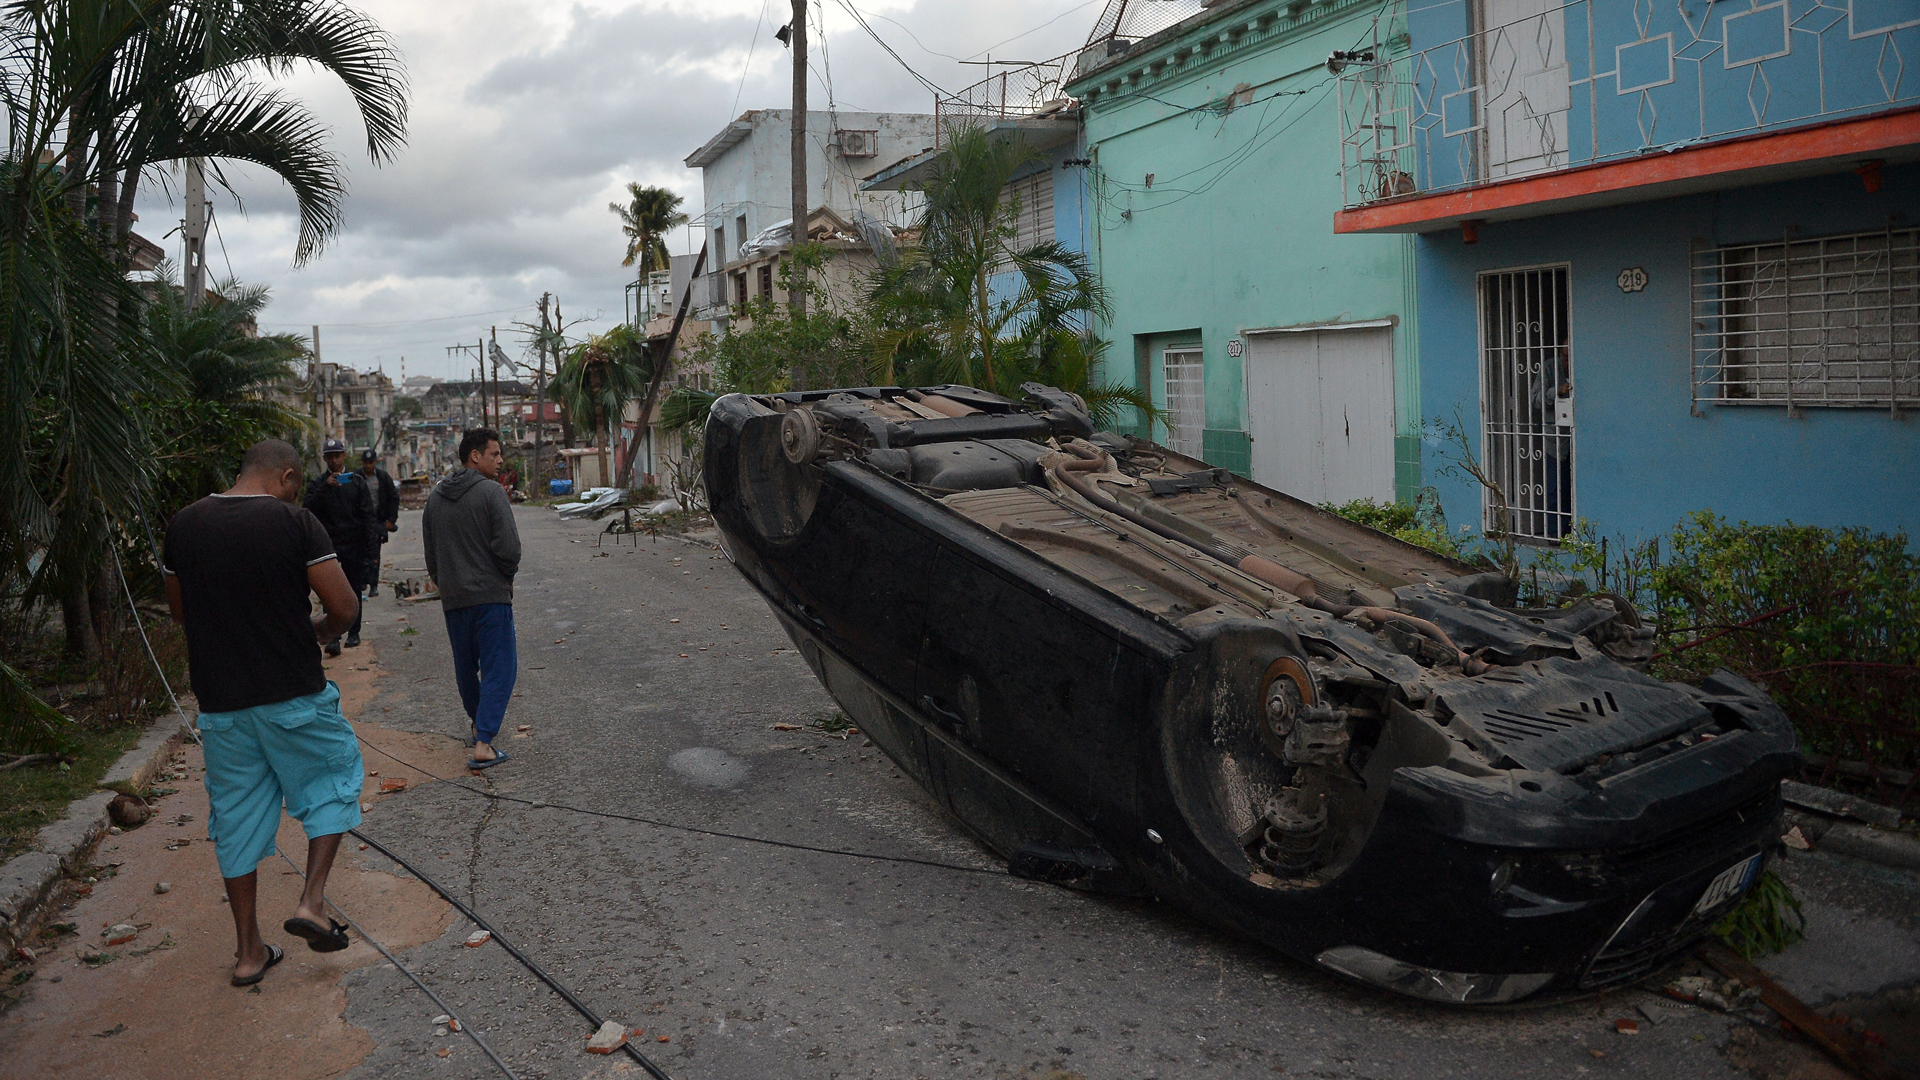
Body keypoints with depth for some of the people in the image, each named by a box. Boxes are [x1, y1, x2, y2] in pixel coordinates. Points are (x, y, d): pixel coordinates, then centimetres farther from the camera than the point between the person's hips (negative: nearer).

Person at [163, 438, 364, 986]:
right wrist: (320, 630, 6)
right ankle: (312, 901, 8)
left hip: (219, 700, 4)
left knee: (237, 816, 14)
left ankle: (249, 951, 23)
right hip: (293, 694, -4)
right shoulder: (295, 523, -12)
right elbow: (345, 608, -15)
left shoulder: (183, 525, 3)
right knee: (334, 776, 19)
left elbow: (179, 610, 15)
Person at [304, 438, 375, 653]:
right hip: (329, 546, -1)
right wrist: (325, 488, -20)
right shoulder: (317, 484, 7)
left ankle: (354, 633, 19)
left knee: (354, 590, 9)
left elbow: (368, 515, 4)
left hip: (354, 546, 1)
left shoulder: (356, 482, 7)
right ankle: (332, 637, -10)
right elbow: (309, 508, -10)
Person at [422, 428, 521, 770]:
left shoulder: (436, 496, 11)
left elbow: (430, 553, 14)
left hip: (452, 598, 7)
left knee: (466, 666, 21)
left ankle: (479, 721, 41)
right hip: (491, 594, -6)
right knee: (499, 666, -2)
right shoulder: (491, 491, -11)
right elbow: (509, 547, -18)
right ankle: (483, 743, -11)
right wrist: (508, 575, 1)